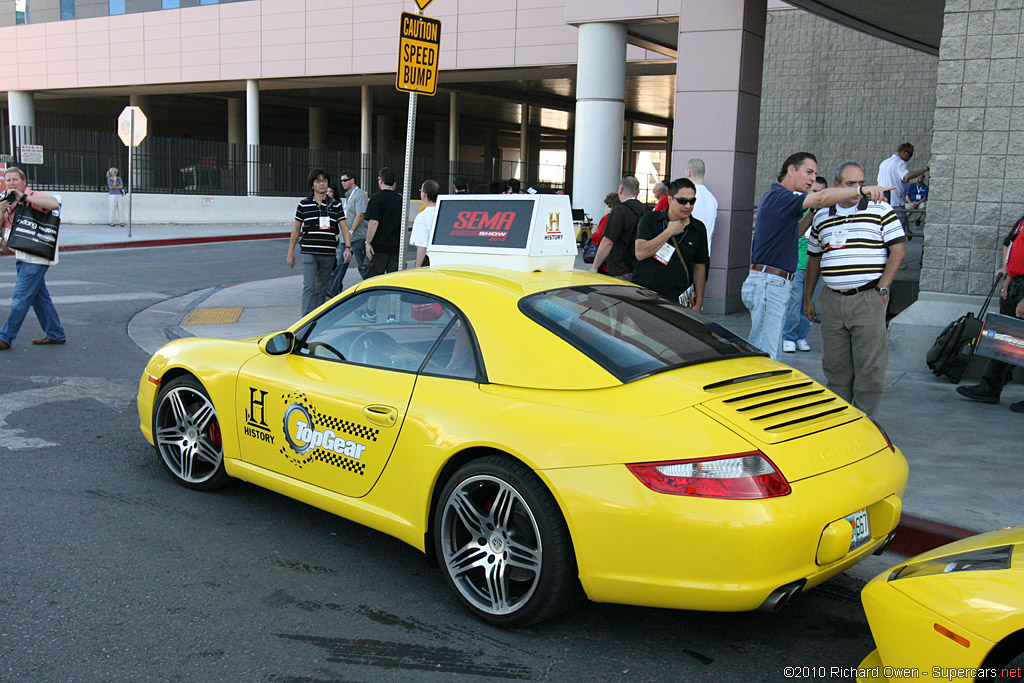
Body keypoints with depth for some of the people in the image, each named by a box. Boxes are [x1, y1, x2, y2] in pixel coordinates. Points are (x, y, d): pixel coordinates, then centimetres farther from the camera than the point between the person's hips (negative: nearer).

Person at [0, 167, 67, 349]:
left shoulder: (33, 197, -10)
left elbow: (54, 204, -32)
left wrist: (24, 197, -28)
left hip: (35, 257, -9)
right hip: (21, 257, 9)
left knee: (20, 298, -6)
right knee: (39, 296, 13)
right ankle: (55, 334, 22)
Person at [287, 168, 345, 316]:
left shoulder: (336, 205, 8)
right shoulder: (304, 204, 4)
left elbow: (344, 228, 8)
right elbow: (296, 229, 10)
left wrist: (347, 247, -6)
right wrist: (291, 252, 11)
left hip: (328, 254, 2)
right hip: (309, 252, -2)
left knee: (322, 289, 9)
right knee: (309, 286, -13)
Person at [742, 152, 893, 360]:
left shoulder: (777, 197, 21)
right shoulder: (779, 196, -13)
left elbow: (793, 233, 30)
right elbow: (822, 198, -29)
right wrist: (862, 190, -37)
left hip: (776, 285, 11)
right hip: (768, 283, -11)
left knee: (772, 353, 15)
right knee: (764, 356, -10)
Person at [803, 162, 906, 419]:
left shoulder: (881, 210, 2)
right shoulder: (822, 217, 13)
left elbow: (898, 250, 0)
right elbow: (814, 258, 20)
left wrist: (882, 289, -6)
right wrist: (807, 298, 17)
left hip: (868, 299, -4)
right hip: (832, 300, 4)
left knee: (869, 367, -3)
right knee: (835, 366, 9)